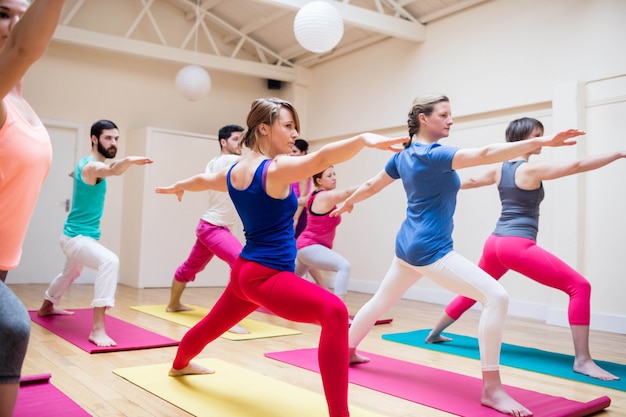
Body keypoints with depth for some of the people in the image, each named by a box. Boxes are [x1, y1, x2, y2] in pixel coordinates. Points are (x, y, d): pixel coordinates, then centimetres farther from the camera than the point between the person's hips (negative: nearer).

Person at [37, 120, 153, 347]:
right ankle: (98, 329, -41)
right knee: (110, 261, -36)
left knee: (71, 272, 35)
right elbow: (112, 170, -49)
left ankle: (47, 306, 61)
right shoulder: (92, 166, -21)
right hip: (77, 237, -11)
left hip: (79, 235, 11)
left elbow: (75, 174, 37)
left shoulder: (84, 163, 9)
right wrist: (128, 160, -64)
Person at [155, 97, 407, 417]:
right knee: (334, 312, -28)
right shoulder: (276, 168, -16)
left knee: (213, 324, 34)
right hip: (265, 276, -10)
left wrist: (177, 187, 51)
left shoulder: (232, 172, 9)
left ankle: (179, 365, 63)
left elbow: (201, 180, 31)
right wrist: (364, 139, -47)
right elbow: (322, 158, -35)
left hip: (244, 271, 10)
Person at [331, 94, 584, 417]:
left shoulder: (403, 155, 9)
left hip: (408, 244, 10)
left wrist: (346, 204, 38)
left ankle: (347, 351, 43)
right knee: (496, 297, -15)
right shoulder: (434, 155, -17)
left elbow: (370, 186, 21)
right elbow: (485, 154, -30)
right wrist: (541, 141, -36)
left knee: (382, 301, 26)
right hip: (430, 250, -10)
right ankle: (491, 389, -13)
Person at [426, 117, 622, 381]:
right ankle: (582, 360, -10)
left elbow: (470, 181, 28)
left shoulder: (499, 168, 13)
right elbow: (576, 166, -15)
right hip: (518, 245, -8)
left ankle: (434, 333, 39)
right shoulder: (531, 170, -9)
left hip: (495, 243, 8)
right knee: (579, 286, -6)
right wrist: (619, 154, -13)